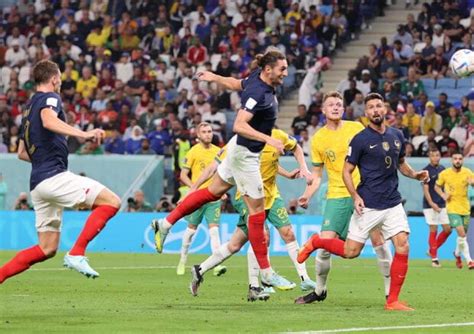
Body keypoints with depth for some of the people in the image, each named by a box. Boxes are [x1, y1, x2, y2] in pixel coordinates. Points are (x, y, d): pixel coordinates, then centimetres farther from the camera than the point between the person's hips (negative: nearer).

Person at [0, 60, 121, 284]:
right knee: (111, 202, -12)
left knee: (47, 249, 10)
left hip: (37, 182, 9)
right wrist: (83, 134, -37)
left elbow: (22, 153, 31)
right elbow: (49, 121, -27)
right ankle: (76, 254, -19)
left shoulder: (29, 108, 25)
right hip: (54, 176, -9)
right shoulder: (50, 98, -1)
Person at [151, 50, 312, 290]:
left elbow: (236, 83, 19)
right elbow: (239, 125, -34)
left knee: (213, 191, 21)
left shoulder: (258, 79, 0)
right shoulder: (257, 93, -28)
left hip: (240, 150, 10)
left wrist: (214, 77, 37)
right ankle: (266, 273, 5)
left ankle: (165, 224, 27)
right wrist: (268, 139, -38)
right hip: (244, 154, -10)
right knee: (257, 211, -2)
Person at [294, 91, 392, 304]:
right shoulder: (318, 139, 5)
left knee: (377, 238, -7)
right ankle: (319, 290, 11)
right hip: (337, 197, 1)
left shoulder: (356, 128, 2)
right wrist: (307, 195, -2)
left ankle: (390, 289, 2)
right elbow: (317, 174, 12)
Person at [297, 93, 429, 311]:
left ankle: (392, 301, -3)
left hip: (393, 204, 4)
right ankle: (315, 242, 27)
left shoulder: (397, 136, 9)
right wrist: (355, 197, -15)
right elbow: (346, 172, -2)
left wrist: (415, 175, 5)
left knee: (403, 247, -11)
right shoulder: (360, 139, -7)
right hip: (368, 205, -4)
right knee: (351, 251, -3)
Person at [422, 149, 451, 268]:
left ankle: (432, 250, 19)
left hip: (442, 204, 6)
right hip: (430, 205, -6)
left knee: (447, 229, 2)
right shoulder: (426, 170, -8)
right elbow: (426, 189, -13)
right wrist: (431, 203, -25)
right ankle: (434, 258, 2)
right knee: (433, 230, -5)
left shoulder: (442, 169, 10)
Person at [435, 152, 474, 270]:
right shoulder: (444, 174, -2)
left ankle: (457, 254, 39)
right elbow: (437, 186, 12)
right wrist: (443, 195, -6)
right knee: (461, 233, -18)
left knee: (463, 234, 11)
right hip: (452, 208, -3)